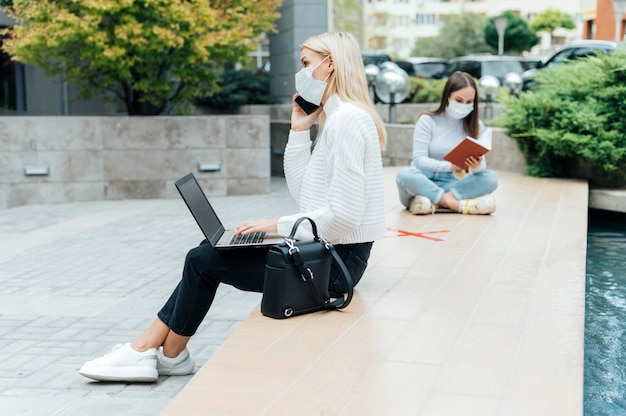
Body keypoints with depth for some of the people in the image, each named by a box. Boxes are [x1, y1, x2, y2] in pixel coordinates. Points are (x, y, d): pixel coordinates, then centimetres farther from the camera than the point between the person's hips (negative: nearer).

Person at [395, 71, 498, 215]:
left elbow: (482, 164, -3)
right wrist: (449, 166, -29)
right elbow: (419, 160, -12)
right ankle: (453, 202, -30)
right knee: (404, 174, -34)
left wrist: (477, 166, -29)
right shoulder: (427, 121, -4)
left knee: (491, 178, -22)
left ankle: (434, 202, -27)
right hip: (426, 182, -3)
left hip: (454, 184, 3)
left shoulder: (477, 126, 5)